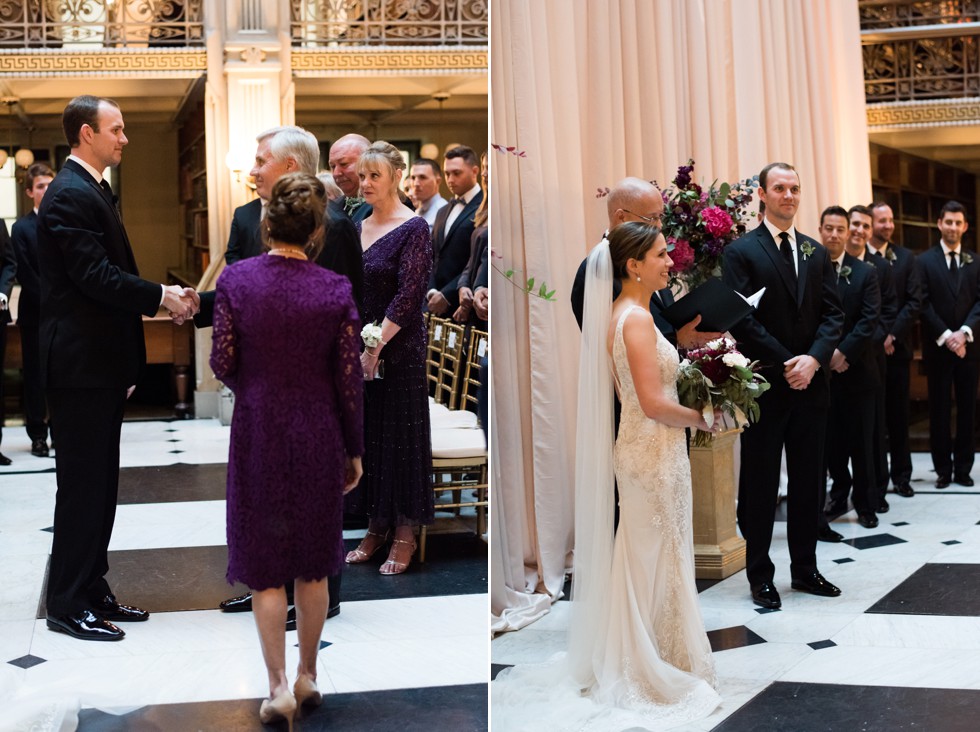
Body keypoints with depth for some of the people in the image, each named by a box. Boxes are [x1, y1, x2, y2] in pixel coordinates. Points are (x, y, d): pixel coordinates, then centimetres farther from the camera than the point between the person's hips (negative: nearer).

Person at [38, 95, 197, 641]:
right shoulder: (70, 195, -15)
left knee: (99, 483, 14)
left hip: (102, 362, 10)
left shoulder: (94, 191, 17)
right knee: (83, 484, -3)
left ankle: (91, 591, 23)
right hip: (80, 364, -10)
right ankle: (68, 606, 6)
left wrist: (162, 298, 8)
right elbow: (95, 276, -22)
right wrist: (161, 296, -15)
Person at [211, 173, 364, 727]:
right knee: (314, 565, 16)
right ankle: (307, 676, 27)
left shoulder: (236, 280, -9)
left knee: (266, 568, 9)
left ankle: (279, 686, 3)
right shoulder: (336, 290, -9)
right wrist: (355, 451, 5)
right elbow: (349, 380, -6)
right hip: (319, 436, 1)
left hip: (258, 432, -1)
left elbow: (223, 363, -6)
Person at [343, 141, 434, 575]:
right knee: (366, 431, 11)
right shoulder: (358, 227, 10)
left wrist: (376, 346, -18)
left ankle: (405, 535, 13)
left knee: (401, 434, 2)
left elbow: (408, 296, -16)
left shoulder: (413, 228, -10)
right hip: (359, 346, 7)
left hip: (398, 348, -6)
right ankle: (376, 527, 23)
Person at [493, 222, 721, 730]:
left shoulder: (620, 314, 10)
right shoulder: (637, 318, -19)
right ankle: (655, 672, 14)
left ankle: (628, 660, 28)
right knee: (656, 562, 2)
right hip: (654, 453, -9)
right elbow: (653, 403, -23)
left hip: (639, 448, 9)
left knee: (639, 559, 17)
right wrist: (702, 417, -9)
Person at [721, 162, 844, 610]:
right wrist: (785, 364, -14)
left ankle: (805, 569, 23)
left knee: (808, 481, 11)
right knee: (759, 484, 3)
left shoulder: (816, 253, 12)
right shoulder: (741, 251, -4)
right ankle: (760, 576, 13)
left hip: (810, 383, 5)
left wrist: (814, 358, -11)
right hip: (765, 385, -5)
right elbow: (741, 319, -11)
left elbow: (832, 314, 6)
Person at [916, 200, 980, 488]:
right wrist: (946, 336, -13)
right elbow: (924, 304, -5)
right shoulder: (924, 261, 2)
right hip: (937, 347, -2)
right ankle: (943, 469, 8)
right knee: (939, 410, 2)